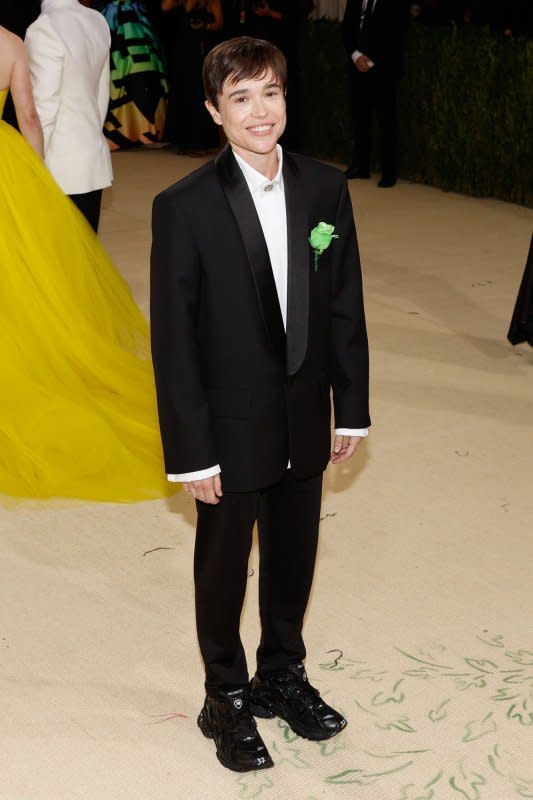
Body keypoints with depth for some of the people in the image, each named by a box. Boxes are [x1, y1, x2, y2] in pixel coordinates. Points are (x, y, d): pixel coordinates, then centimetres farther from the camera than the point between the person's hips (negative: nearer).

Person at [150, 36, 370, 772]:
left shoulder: (326, 189, -3)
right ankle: (227, 700, 37)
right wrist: (190, 451, -13)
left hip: (305, 423, 4)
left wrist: (352, 408, 5)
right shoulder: (184, 207, -16)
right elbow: (173, 337, -14)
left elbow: (345, 308, 3)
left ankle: (283, 677, 45)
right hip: (231, 429, -3)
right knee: (224, 569, 15)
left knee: (294, 560, 20)